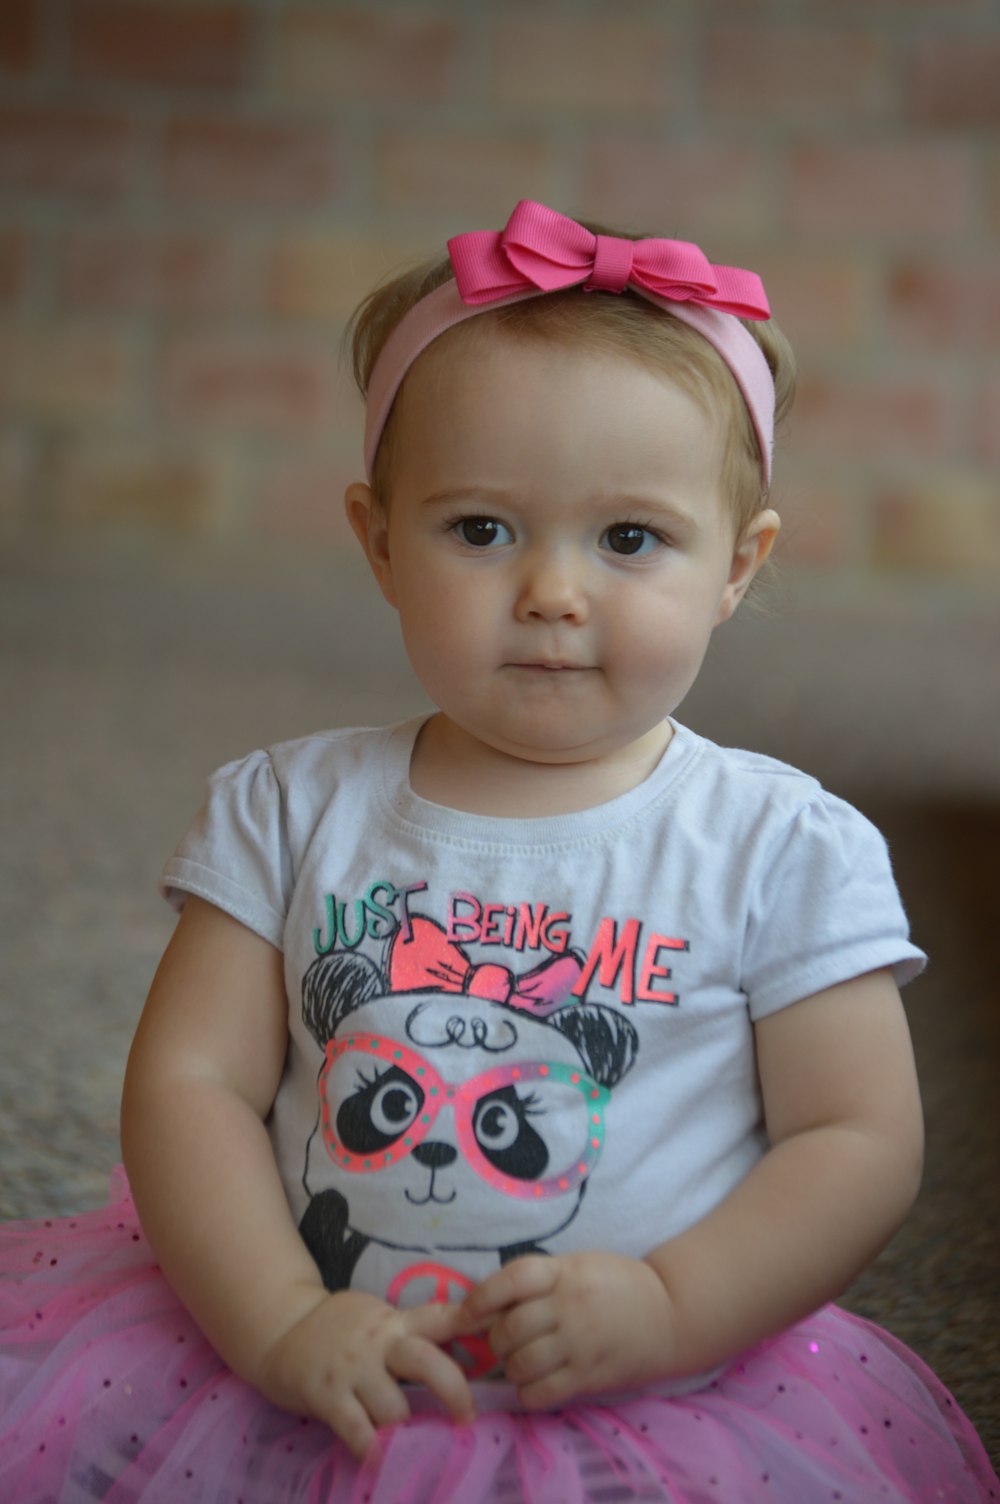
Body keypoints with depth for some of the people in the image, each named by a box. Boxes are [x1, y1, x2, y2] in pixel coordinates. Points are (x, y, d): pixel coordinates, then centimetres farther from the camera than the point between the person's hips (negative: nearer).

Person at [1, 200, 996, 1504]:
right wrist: (281, 1322, -15)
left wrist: (669, 1310, -17)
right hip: (306, 1384, 1)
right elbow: (191, 1078, -1)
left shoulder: (784, 851, -4)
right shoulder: (294, 812, 2)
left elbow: (861, 1141, -3)